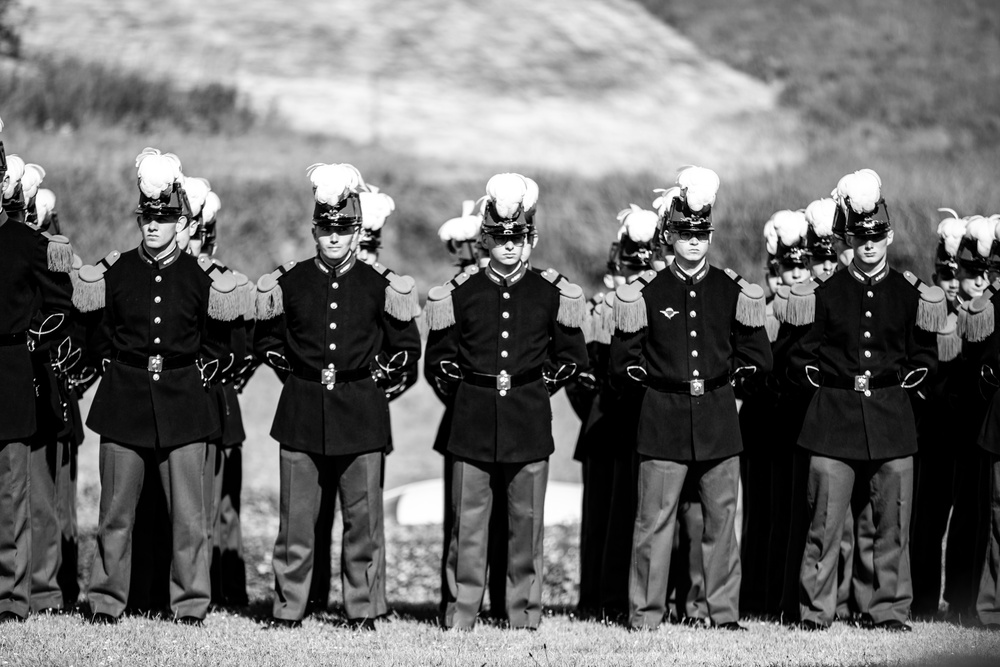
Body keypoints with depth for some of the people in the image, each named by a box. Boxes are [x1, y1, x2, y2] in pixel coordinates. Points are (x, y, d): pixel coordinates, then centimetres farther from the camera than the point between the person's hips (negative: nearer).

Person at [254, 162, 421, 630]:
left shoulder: (380, 286, 1)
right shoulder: (288, 284, 3)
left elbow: (407, 346, 11)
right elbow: (265, 340, 16)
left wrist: (375, 378, 4)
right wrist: (295, 374, 8)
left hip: (361, 415, -1)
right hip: (302, 413, 1)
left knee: (363, 516, 2)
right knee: (296, 516, 1)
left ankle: (363, 608, 10)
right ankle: (287, 607, 8)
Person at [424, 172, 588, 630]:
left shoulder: (551, 295, 4)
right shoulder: (459, 295, 3)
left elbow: (571, 355, 13)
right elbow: (438, 358, 12)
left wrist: (540, 386, 7)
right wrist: (461, 390, 5)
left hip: (530, 422, 0)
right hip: (473, 424, 0)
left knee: (526, 523, 4)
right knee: (468, 523, 0)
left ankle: (525, 617, 11)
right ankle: (459, 618, 4)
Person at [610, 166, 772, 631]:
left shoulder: (733, 292, 6)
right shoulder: (646, 294, 2)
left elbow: (758, 359, 12)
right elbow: (623, 362, 5)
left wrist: (727, 377, 4)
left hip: (719, 421, 2)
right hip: (663, 421, -2)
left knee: (721, 518, 4)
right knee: (654, 520, -3)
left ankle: (725, 613, 11)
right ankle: (645, 615, 2)